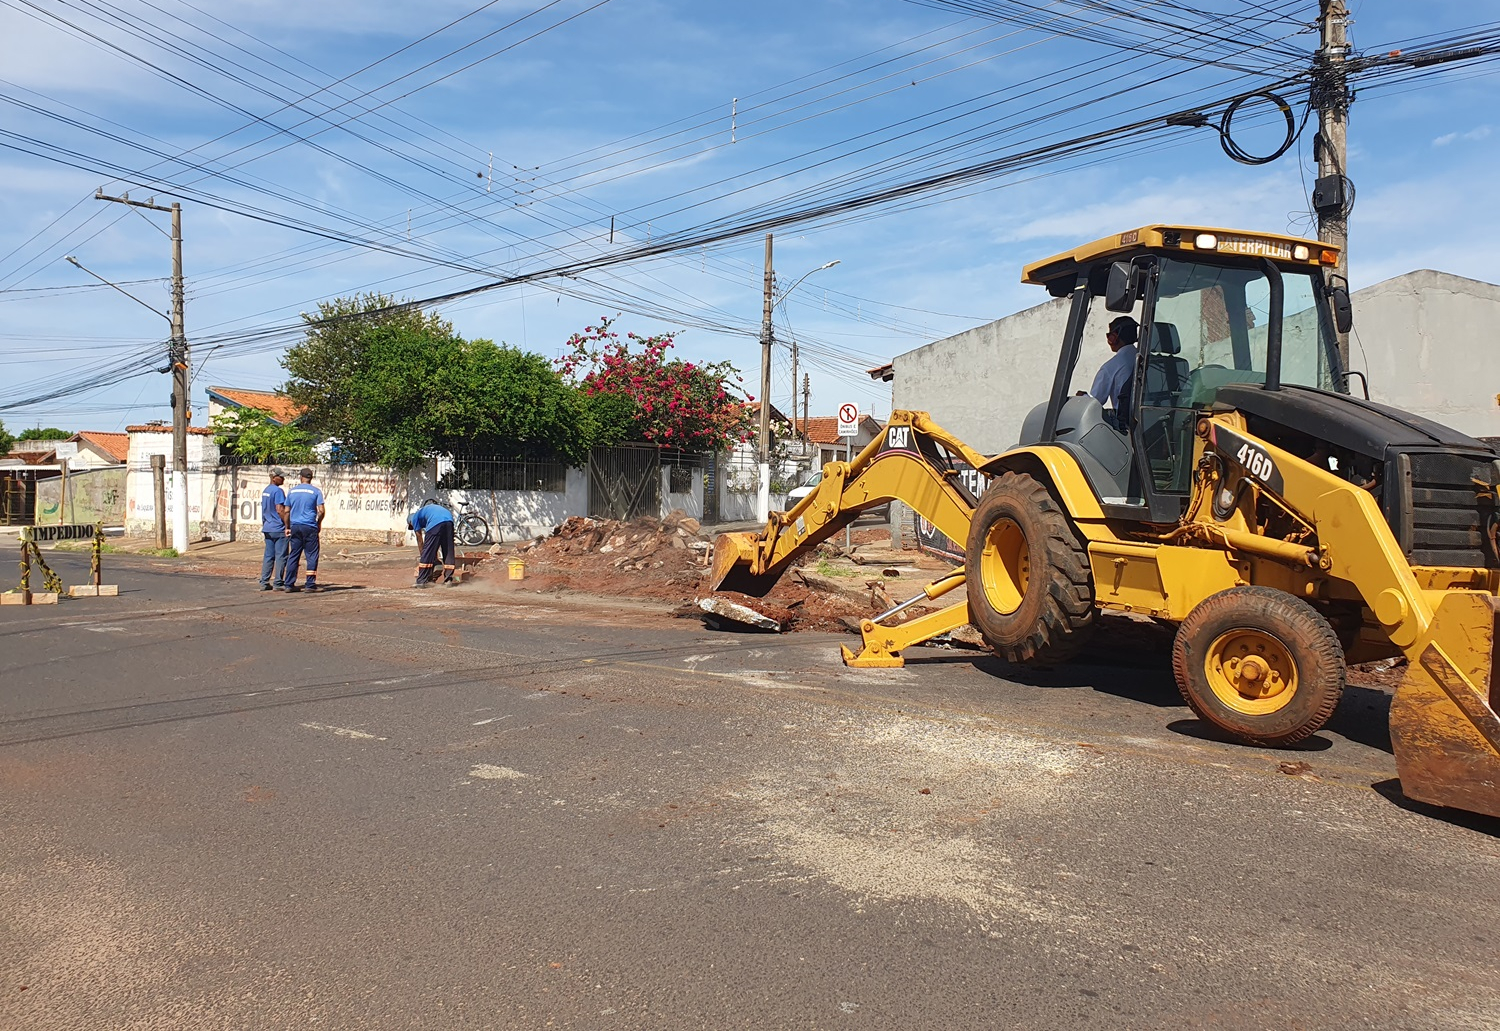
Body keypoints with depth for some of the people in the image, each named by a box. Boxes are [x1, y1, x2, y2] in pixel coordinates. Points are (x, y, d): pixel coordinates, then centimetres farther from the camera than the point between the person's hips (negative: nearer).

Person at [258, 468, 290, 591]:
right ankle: (277, 583, -3)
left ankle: (264, 583, 11)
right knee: (280, 556, -3)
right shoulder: (278, 491, -13)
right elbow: (280, 510, -19)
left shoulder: (265, 491, 15)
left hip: (267, 529, 9)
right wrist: (288, 525, -14)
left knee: (268, 556, 11)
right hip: (279, 529, -9)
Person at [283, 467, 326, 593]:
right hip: (310, 527, -3)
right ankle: (310, 584, 0)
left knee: (293, 555, 8)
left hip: (295, 526, 4)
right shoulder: (316, 491, -2)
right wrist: (319, 523, 8)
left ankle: (289, 584, 8)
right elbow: (321, 510, -9)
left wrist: (287, 527, 16)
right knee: (312, 555, 2)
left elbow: (287, 511, 9)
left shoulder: (292, 491, 8)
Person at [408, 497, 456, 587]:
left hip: (436, 522, -6)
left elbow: (420, 539, 22)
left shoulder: (414, 518, 23)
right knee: (448, 552, 15)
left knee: (427, 553, 2)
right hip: (449, 520, 6)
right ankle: (448, 580, 16)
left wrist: (421, 555, 32)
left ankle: (421, 581, 4)